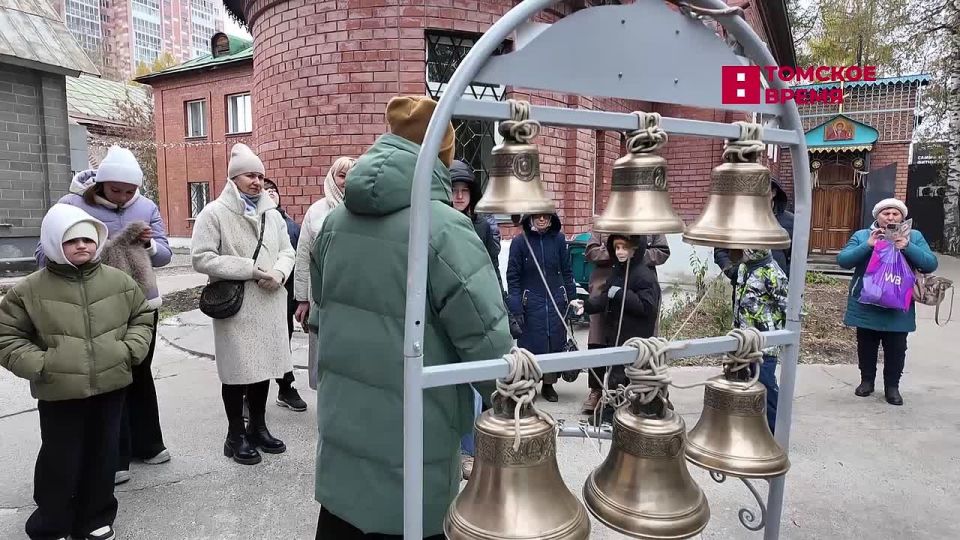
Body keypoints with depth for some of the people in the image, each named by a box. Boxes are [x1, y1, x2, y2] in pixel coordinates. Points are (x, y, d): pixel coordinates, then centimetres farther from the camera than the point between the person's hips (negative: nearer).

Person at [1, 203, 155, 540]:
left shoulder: (118, 281, 1)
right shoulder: (30, 290, -6)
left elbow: (142, 317, 11)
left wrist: (130, 350, -3)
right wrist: (38, 364, -12)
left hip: (110, 386, 3)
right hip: (59, 393, -2)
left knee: (102, 457, 15)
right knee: (60, 462, 8)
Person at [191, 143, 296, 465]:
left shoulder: (272, 214, 11)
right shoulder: (215, 213, -7)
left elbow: (287, 250, 14)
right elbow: (202, 258, -14)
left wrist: (279, 273, -8)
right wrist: (249, 269, -18)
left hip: (269, 304, 6)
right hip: (235, 306, -5)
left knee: (265, 365, 14)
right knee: (238, 370, 4)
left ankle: (258, 428, 30)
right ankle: (236, 435, 20)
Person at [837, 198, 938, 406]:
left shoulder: (914, 237, 3)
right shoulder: (862, 236, 1)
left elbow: (931, 264, -5)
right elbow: (843, 260, -9)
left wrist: (908, 247, -20)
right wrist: (867, 245, -21)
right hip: (865, 306, 0)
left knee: (896, 349, 8)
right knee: (866, 346, 13)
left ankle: (892, 386, 23)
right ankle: (867, 380, 29)